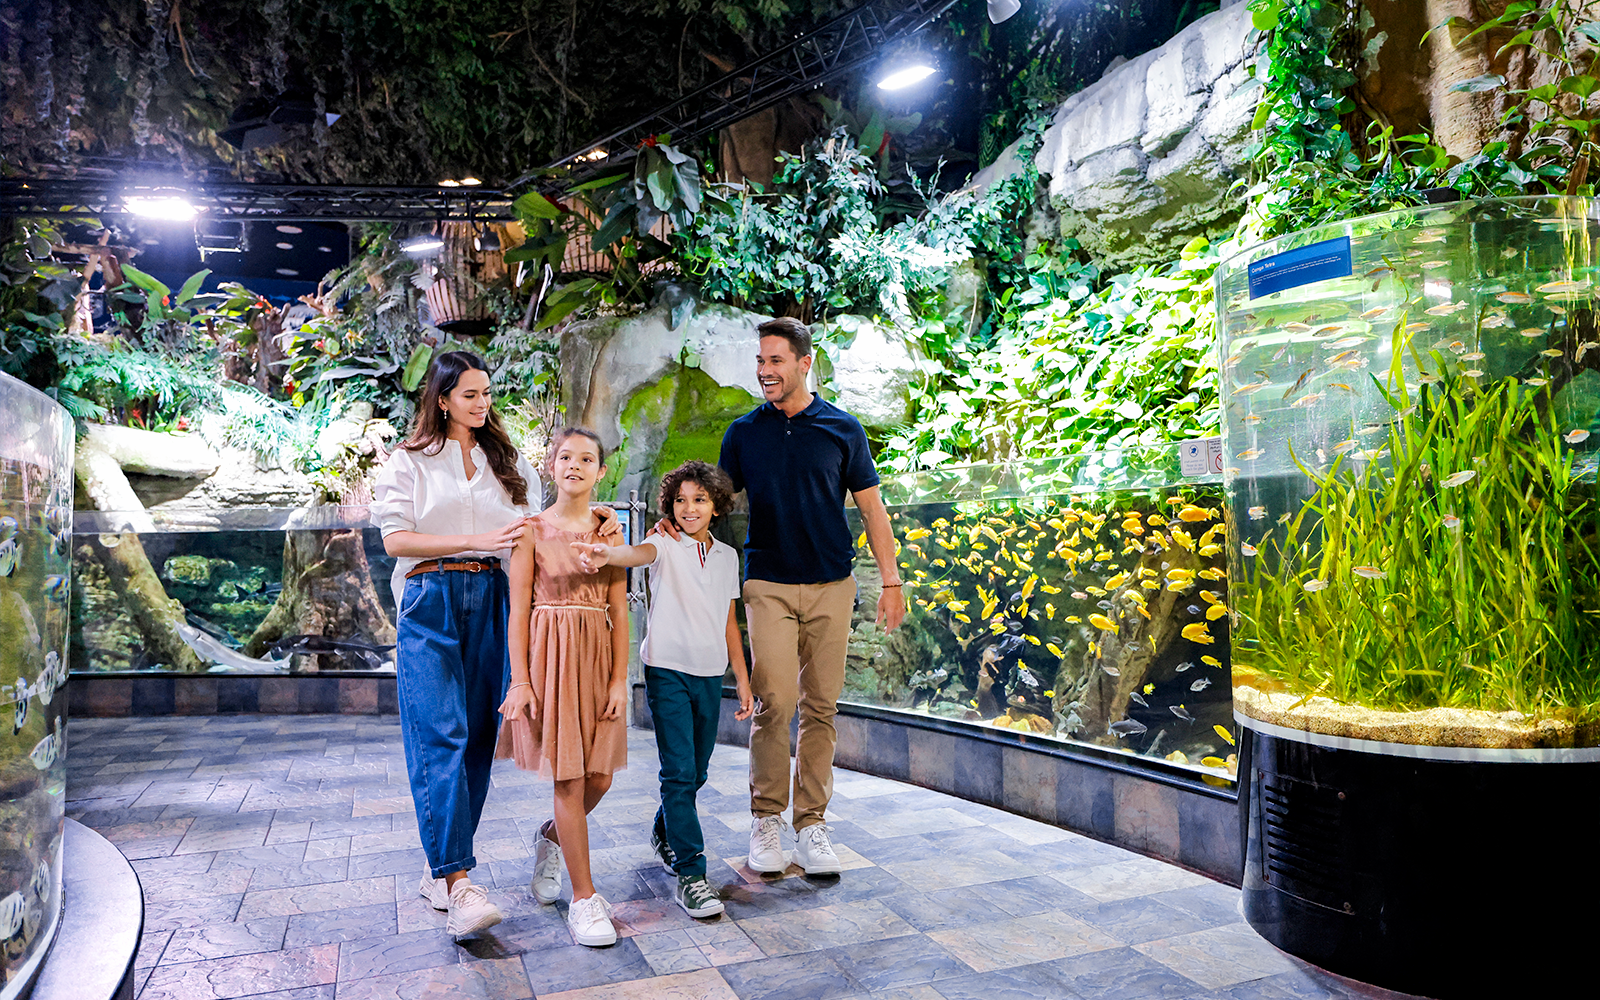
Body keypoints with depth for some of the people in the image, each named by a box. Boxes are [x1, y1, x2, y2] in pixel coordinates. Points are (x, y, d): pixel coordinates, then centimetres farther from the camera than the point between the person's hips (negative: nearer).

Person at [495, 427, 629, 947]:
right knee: (569, 777, -3)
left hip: (598, 656, 4)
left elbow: (619, 611, 5)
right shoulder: (533, 530, -1)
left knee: (599, 777, 7)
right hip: (550, 654, -4)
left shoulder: (608, 532, 7)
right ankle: (584, 897, 9)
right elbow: (519, 609, -3)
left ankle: (551, 837, 38)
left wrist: (620, 679, -1)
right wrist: (519, 681, -9)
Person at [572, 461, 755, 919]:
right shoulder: (666, 546, -5)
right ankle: (690, 876, -2)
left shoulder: (727, 556, 9)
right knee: (679, 772, -8)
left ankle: (665, 833, 40)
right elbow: (639, 553, -30)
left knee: (696, 772, 14)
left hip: (710, 675, 5)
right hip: (668, 671, -5)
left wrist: (742, 679, 15)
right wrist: (607, 554, -54)